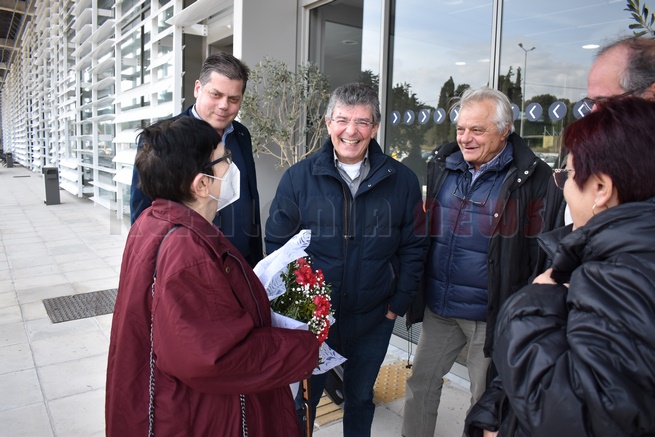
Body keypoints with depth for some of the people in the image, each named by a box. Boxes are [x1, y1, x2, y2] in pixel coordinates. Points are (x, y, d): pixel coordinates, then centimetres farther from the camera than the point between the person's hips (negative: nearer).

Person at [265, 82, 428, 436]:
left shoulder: (402, 181, -4)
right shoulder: (298, 177, -7)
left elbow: (413, 247, 1)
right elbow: (276, 243, -2)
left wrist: (399, 302, -2)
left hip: (373, 320, 1)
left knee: (360, 398, 23)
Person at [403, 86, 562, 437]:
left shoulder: (533, 178, -12)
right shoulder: (441, 166, 3)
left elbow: (540, 252, -10)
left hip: (491, 312, -4)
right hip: (438, 306, 5)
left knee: (486, 398, 15)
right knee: (420, 383, 18)